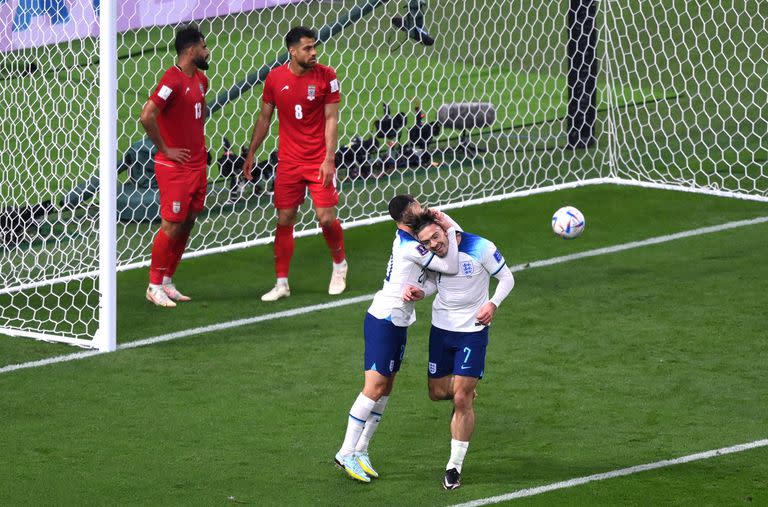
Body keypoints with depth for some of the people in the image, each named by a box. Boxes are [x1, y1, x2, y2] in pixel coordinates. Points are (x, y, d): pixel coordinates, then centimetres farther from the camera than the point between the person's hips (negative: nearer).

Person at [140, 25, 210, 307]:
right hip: (174, 167, -8)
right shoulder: (173, 81, -19)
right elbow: (147, 116, -28)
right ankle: (154, 286, 4)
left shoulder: (200, 80, 10)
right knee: (172, 225, -6)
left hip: (197, 164, 8)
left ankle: (167, 282, 19)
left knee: (188, 223, 10)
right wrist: (165, 149, -19)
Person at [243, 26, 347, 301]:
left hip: (319, 161, -2)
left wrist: (329, 158, -13)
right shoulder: (275, 78, -1)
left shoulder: (326, 77, -6)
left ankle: (339, 265, 24)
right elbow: (264, 118, 10)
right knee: (284, 220, 1)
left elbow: (331, 119, -6)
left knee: (326, 218, -4)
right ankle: (281, 283, 8)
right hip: (288, 162, 2)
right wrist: (251, 154, 9)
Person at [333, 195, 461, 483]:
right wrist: (449, 231, -14)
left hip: (396, 322, 10)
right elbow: (451, 268, -18)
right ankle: (347, 453, -9)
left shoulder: (407, 240, 6)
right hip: (384, 321, -10)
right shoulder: (411, 248, -21)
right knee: (375, 386, -10)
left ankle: (360, 449, 13)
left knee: (385, 387, 10)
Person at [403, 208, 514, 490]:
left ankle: (455, 466, 3)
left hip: (473, 331, -5)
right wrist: (420, 293, -11)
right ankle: (465, 390, 49)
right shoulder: (431, 255, -8)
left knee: (462, 400, -8)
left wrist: (493, 303, -23)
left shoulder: (480, 248, -20)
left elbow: (506, 278, -7)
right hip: (441, 328, 5)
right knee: (437, 392, 12)